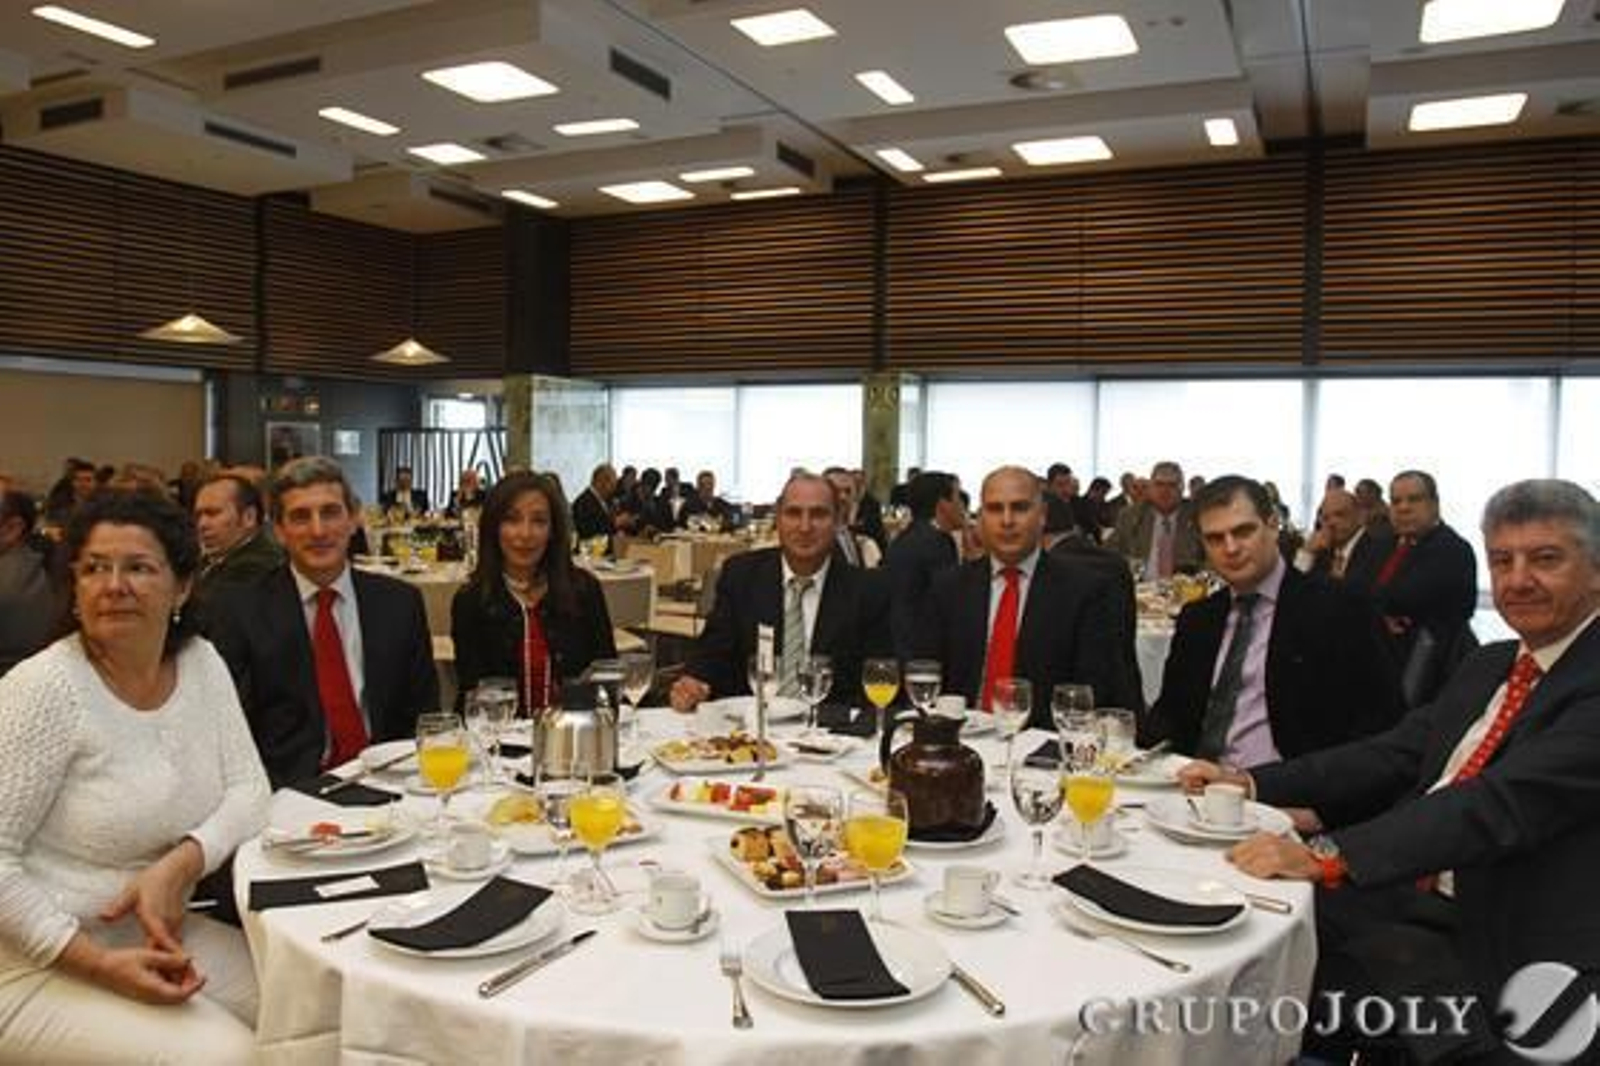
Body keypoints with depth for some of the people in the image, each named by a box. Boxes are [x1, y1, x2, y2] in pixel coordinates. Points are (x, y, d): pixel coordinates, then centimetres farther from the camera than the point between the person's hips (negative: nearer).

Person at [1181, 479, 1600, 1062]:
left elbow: (1504, 801, -25)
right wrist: (1249, 783, -2)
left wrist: (1328, 855, -34)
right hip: (1409, 898, 7)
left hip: (1504, 942, -6)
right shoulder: (1486, 665, 14)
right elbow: (1395, 753, 11)